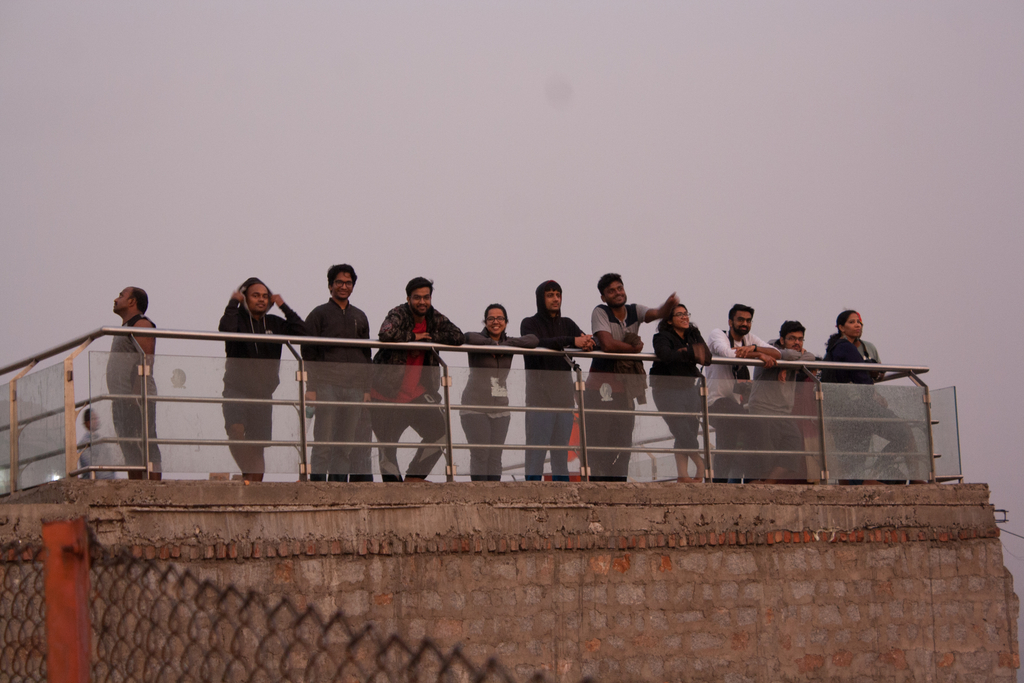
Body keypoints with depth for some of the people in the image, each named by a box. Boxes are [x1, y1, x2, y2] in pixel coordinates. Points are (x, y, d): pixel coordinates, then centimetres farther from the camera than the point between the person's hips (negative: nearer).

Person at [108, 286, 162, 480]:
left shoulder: (141, 324, -4)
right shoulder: (125, 328, 26)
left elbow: (146, 361, -15)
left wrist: (136, 393, -23)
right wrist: (116, 399, 18)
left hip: (137, 398, -10)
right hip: (122, 399, 10)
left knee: (145, 448, -14)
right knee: (130, 451, 5)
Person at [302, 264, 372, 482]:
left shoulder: (360, 317, 19)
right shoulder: (318, 315, 6)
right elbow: (308, 353, 1)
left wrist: (366, 388, 10)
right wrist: (311, 388, -8)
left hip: (354, 388, 4)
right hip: (326, 386, -4)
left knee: (346, 444, 2)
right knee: (323, 442, -7)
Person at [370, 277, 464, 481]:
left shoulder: (434, 318, 4)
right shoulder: (398, 314, -10)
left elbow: (458, 337, -8)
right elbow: (386, 334, -31)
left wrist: (428, 338, -14)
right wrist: (414, 337, -17)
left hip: (417, 393, 4)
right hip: (387, 394, -4)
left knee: (439, 432, -9)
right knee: (387, 447, 1)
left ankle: (415, 475, 6)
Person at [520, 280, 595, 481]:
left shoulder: (567, 324, 19)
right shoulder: (529, 324, 4)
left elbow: (585, 341, 7)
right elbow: (537, 343, -16)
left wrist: (587, 342, -19)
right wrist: (571, 341, -26)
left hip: (564, 394, 5)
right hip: (540, 394, -5)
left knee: (562, 449, 5)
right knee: (537, 446, -11)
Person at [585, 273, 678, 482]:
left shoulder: (635, 310, 9)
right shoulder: (600, 312, -6)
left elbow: (658, 314, -10)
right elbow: (607, 344, -19)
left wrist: (670, 305, -33)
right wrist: (635, 348, -6)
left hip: (626, 386, 6)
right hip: (602, 386, -6)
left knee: (623, 440, 7)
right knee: (600, 441, -9)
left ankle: (618, 482, 12)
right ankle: (596, 483, -8)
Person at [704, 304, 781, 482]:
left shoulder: (750, 339, 12)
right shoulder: (717, 335, -4)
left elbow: (776, 354, -3)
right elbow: (728, 353, -26)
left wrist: (753, 348, -22)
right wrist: (760, 355, -27)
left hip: (736, 401, 7)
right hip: (715, 400, -7)